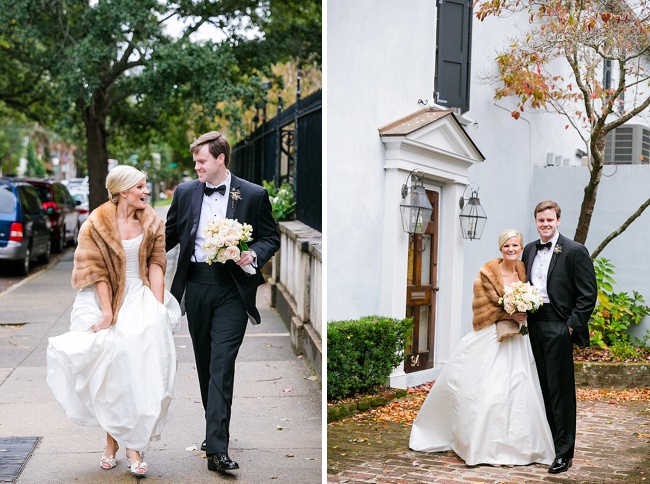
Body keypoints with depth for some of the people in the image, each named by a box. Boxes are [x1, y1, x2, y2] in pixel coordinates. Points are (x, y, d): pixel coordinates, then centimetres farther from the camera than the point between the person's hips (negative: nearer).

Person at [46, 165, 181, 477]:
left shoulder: (152, 223, 5)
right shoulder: (96, 225, -5)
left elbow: (156, 263, 3)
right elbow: (96, 271, -8)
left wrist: (159, 307, -5)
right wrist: (107, 312, -13)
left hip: (142, 301, 2)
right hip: (107, 301, -2)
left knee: (142, 373, -9)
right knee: (110, 375, 0)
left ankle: (134, 444, -3)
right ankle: (113, 441, 15)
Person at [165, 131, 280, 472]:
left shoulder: (254, 195, 0)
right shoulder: (185, 192, 9)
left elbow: (271, 238, 5)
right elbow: (169, 235, 18)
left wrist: (253, 254, -14)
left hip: (232, 289, -4)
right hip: (196, 286, 4)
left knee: (222, 365, -12)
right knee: (205, 364, 12)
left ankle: (217, 448, -15)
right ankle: (215, 430, 27)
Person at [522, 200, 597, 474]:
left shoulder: (575, 251, -6)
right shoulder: (530, 250, 13)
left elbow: (588, 294, -8)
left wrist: (572, 325, -12)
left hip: (558, 328, -6)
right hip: (533, 325, 6)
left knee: (560, 389, -3)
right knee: (541, 387, 10)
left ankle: (564, 453, 4)